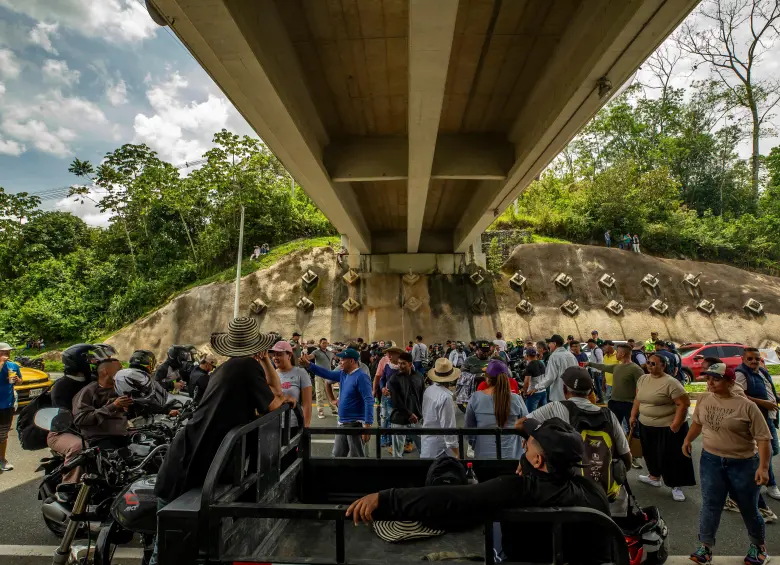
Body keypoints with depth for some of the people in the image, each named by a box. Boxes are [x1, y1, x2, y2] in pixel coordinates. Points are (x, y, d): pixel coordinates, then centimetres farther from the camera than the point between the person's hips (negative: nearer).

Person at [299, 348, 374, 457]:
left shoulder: (361, 377, -18)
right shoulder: (343, 374, 8)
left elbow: (369, 401, -24)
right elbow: (327, 374, 14)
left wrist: (368, 424, -30)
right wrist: (308, 365, 4)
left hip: (355, 424, -9)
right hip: (342, 423, 9)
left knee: (356, 456, 1)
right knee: (338, 455, 18)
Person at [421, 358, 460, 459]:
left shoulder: (428, 390, 0)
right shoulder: (446, 397, -25)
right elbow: (449, 426, -22)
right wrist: (456, 453, -14)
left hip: (427, 441, 8)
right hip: (440, 447, -8)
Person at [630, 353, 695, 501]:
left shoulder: (671, 383, -19)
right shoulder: (642, 379, 3)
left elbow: (684, 403, -20)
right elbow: (638, 399, 13)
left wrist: (676, 423, -22)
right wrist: (633, 415, 13)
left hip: (667, 427, -7)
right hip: (646, 425, 7)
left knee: (672, 457, 3)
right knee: (652, 453, 20)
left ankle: (676, 487, 17)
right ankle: (654, 477, 38)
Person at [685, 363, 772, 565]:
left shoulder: (746, 406, -17)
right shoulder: (703, 400, -2)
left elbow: (763, 438, -15)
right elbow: (697, 422, 16)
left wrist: (763, 467, -21)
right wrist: (688, 439, 15)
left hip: (743, 463, -3)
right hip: (711, 460, 3)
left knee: (749, 508, 14)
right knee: (710, 505, 5)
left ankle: (759, 545, 40)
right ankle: (705, 547, 16)